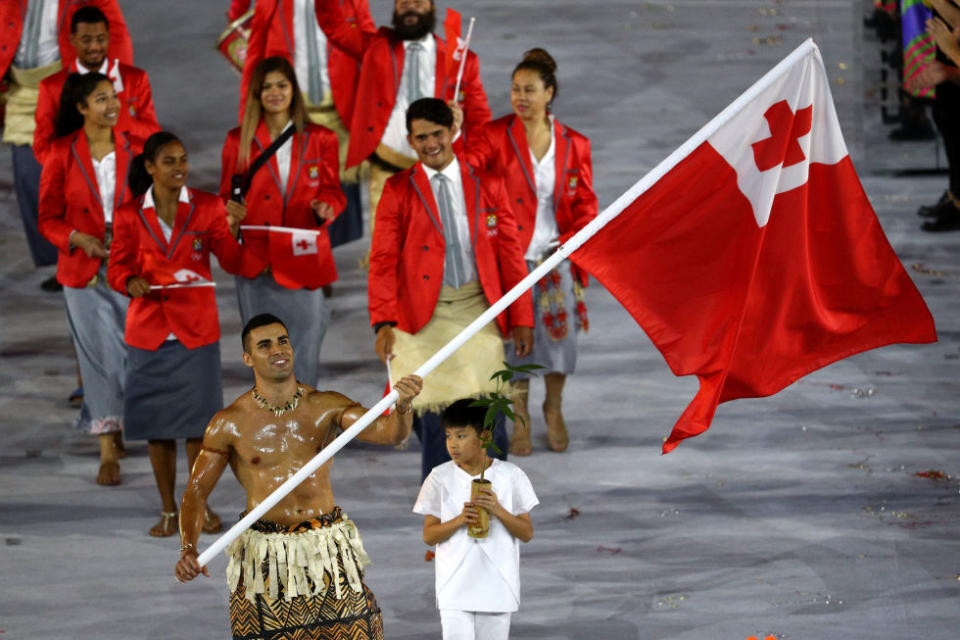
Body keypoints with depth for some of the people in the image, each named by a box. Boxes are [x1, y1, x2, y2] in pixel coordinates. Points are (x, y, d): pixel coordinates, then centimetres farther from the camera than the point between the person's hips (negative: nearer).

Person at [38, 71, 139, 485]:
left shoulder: (132, 150, 3)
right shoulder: (63, 154, -2)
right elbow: (48, 218, 2)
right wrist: (78, 239, -16)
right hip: (84, 269, -1)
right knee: (99, 355, 0)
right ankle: (108, 452, 4)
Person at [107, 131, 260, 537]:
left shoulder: (207, 207, 0)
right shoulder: (130, 215, 0)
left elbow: (232, 261, -5)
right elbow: (117, 266, 4)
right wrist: (132, 283, -18)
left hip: (196, 329, 0)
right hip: (149, 328, 0)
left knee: (198, 417, 1)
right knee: (156, 420, 4)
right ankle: (168, 510, 16)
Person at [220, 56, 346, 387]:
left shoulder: (319, 140, 7)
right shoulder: (239, 141, 7)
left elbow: (332, 191, 11)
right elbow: (227, 195, 13)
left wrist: (326, 208, -11)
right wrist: (231, 211, -9)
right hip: (257, 260, 1)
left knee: (306, 352, -5)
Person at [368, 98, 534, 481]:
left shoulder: (487, 184, 9)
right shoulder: (398, 190, 5)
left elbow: (510, 252, 11)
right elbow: (383, 260, 0)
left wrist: (521, 318, 6)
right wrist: (384, 322, -13)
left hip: (478, 311, 1)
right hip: (425, 317, -1)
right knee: (435, 418, -5)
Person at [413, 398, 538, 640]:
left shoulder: (511, 476, -1)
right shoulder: (440, 478, -1)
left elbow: (527, 533, 1)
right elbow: (429, 535, 1)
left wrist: (498, 510, -16)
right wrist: (460, 520, -17)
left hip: (497, 588, 1)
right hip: (455, 588, -1)